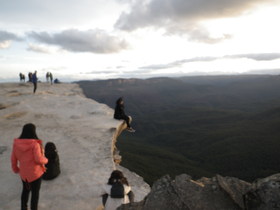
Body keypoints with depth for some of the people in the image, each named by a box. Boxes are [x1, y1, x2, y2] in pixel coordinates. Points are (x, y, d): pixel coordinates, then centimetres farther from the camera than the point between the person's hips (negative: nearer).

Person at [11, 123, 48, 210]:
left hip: (23, 173, 5)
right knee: (35, 193, 15)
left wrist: (15, 169, 17)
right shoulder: (35, 144, -24)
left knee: (25, 190, 29)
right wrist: (45, 160, -4)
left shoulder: (16, 143, -8)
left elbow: (13, 158, 0)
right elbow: (39, 159, -25)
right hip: (35, 173, -5)